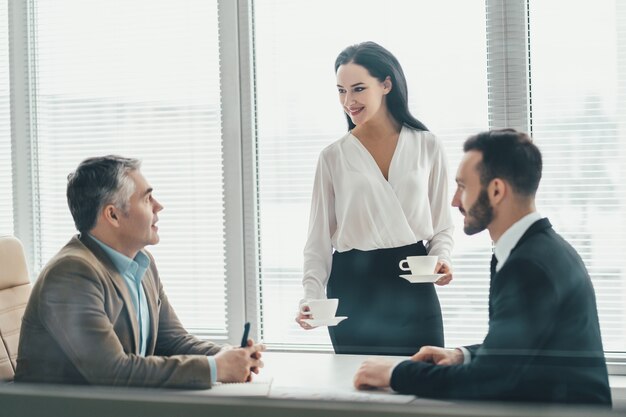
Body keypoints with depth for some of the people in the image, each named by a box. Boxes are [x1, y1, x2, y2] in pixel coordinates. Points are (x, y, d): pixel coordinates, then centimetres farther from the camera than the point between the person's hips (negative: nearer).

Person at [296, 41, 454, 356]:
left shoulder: (427, 147, 5)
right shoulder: (333, 157, 3)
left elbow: (441, 225, 11)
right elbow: (319, 240, 2)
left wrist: (441, 257, -9)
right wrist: (312, 296, -12)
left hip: (413, 289, 1)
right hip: (353, 293, 0)